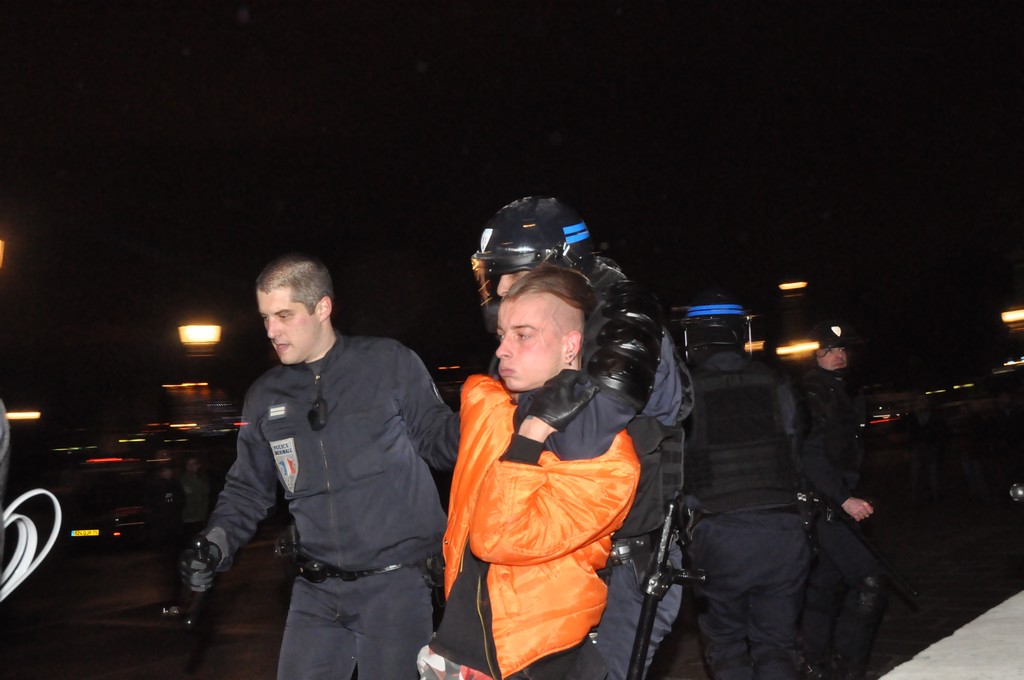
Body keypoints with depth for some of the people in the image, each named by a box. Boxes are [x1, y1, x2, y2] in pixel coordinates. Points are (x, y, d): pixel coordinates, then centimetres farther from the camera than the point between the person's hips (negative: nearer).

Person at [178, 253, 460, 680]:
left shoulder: (391, 364, -4)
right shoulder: (265, 396, 9)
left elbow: (439, 437, 0)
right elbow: (248, 489, 17)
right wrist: (216, 545, 1)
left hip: (396, 585, -4)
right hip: (316, 593, 4)